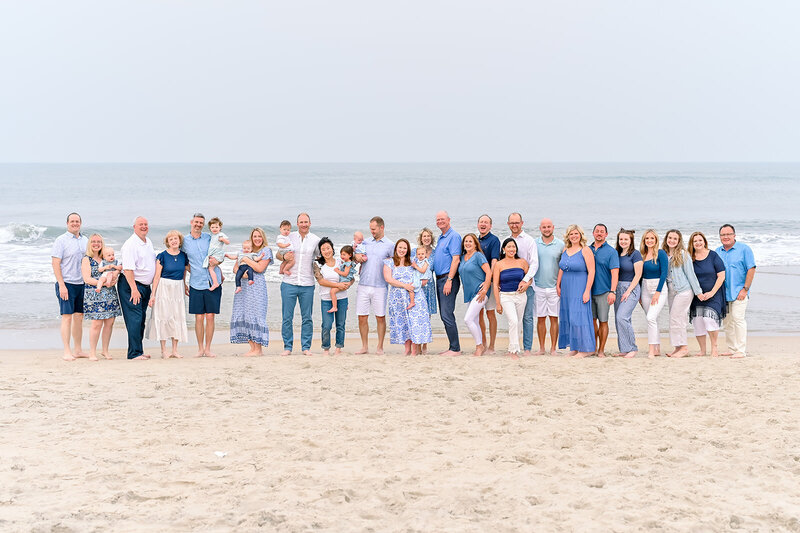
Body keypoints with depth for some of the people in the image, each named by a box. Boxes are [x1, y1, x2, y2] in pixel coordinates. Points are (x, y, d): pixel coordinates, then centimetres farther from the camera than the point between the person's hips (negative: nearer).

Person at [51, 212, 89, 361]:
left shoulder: (85, 240, 13)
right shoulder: (61, 240, -5)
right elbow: (55, 264, -9)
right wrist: (61, 285, -16)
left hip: (82, 284, 6)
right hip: (67, 283, -6)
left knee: (79, 317, 9)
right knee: (67, 317, -6)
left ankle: (78, 350, 17)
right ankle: (67, 352, -4)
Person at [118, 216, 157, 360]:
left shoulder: (148, 242, 13)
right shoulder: (130, 244, -15)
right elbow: (128, 268, -21)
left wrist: (153, 286, 21)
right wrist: (134, 289, -25)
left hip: (145, 286, 9)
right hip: (131, 285, -9)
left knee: (141, 319, 11)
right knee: (135, 319, -10)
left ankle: (139, 350, 18)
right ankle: (134, 353, -8)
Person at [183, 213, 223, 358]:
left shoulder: (209, 238, 6)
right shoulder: (184, 240, 6)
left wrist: (216, 261, -2)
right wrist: (183, 283, 10)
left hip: (212, 282, 0)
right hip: (196, 284, 0)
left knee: (210, 317, 0)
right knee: (199, 317, 0)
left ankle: (208, 349, 8)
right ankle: (200, 349, 11)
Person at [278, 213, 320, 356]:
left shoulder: (316, 240, 6)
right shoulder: (289, 237, 5)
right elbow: (278, 254, 14)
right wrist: (284, 257, -7)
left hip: (307, 284, 0)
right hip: (289, 283, 0)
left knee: (307, 318, 4)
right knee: (287, 317, 1)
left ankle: (306, 347, 12)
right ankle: (287, 346, 10)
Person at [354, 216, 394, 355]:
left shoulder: (390, 245, 3)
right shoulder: (366, 243, 14)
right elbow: (357, 259, 20)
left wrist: (385, 262, -9)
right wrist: (357, 256, -1)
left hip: (380, 286, -3)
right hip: (363, 285, 3)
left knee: (380, 317, 1)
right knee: (362, 317, 2)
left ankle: (380, 347, 10)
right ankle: (365, 346, 13)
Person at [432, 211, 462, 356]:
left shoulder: (453, 236, -9)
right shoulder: (441, 238, 19)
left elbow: (456, 259, -17)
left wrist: (449, 280, -22)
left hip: (448, 278, -10)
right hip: (439, 279, 10)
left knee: (447, 315, -12)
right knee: (444, 315, 10)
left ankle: (455, 348, -9)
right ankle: (452, 347, 14)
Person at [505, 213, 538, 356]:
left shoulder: (529, 241, 0)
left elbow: (534, 263, -7)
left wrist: (525, 281, -18)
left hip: (526, 284, -4)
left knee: (527, 317, -4)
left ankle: (527, 348, 0)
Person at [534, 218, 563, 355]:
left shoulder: (560, 244, 2)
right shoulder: (534, 244, 5)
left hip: (554, 287, -1)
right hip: (539, 286, 1)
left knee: (554, 318, 0)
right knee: (540, 318, 4)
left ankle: (553, 348, 5)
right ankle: (541, 348, 12)